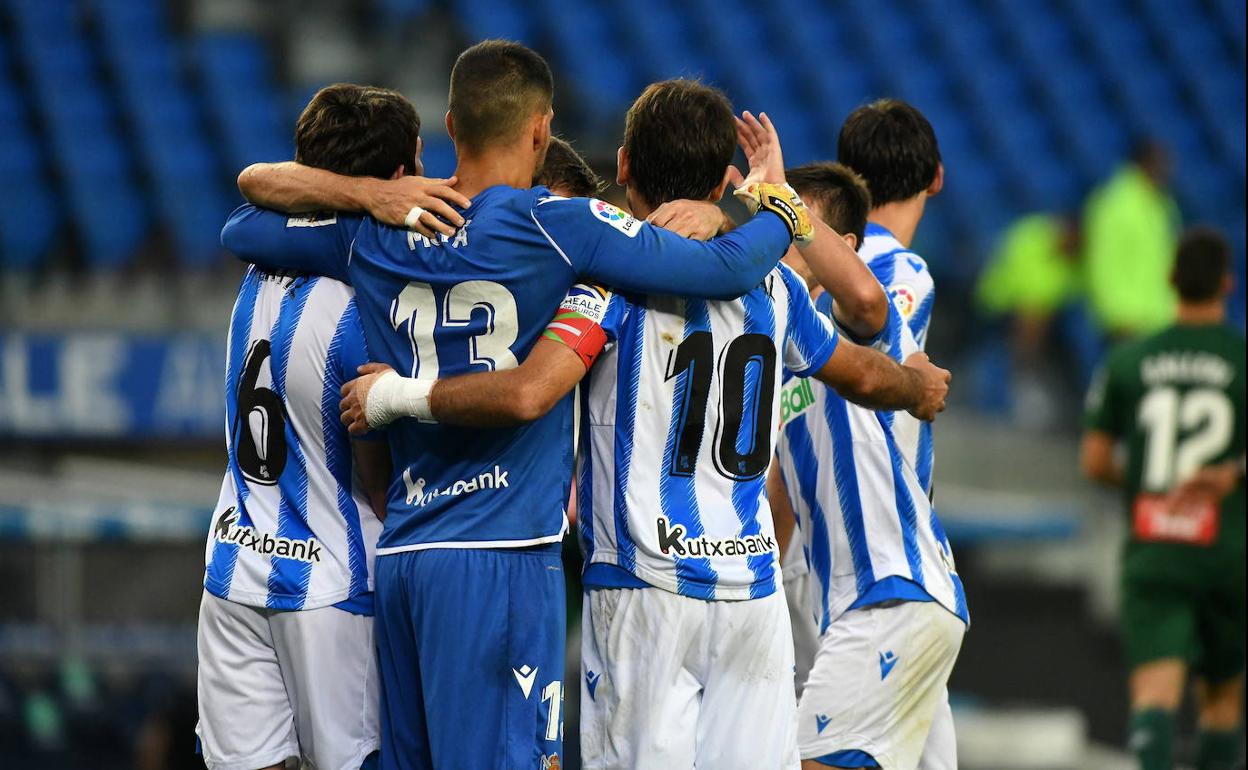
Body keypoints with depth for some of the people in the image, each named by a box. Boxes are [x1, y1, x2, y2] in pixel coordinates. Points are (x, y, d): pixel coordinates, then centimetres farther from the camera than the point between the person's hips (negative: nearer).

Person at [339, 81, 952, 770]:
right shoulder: (771, 284, 11)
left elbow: (527, 394, -21)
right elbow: (863, 377, 28)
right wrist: (920, 386, 51)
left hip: (646, 590, -4)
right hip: (752, 586, 5)